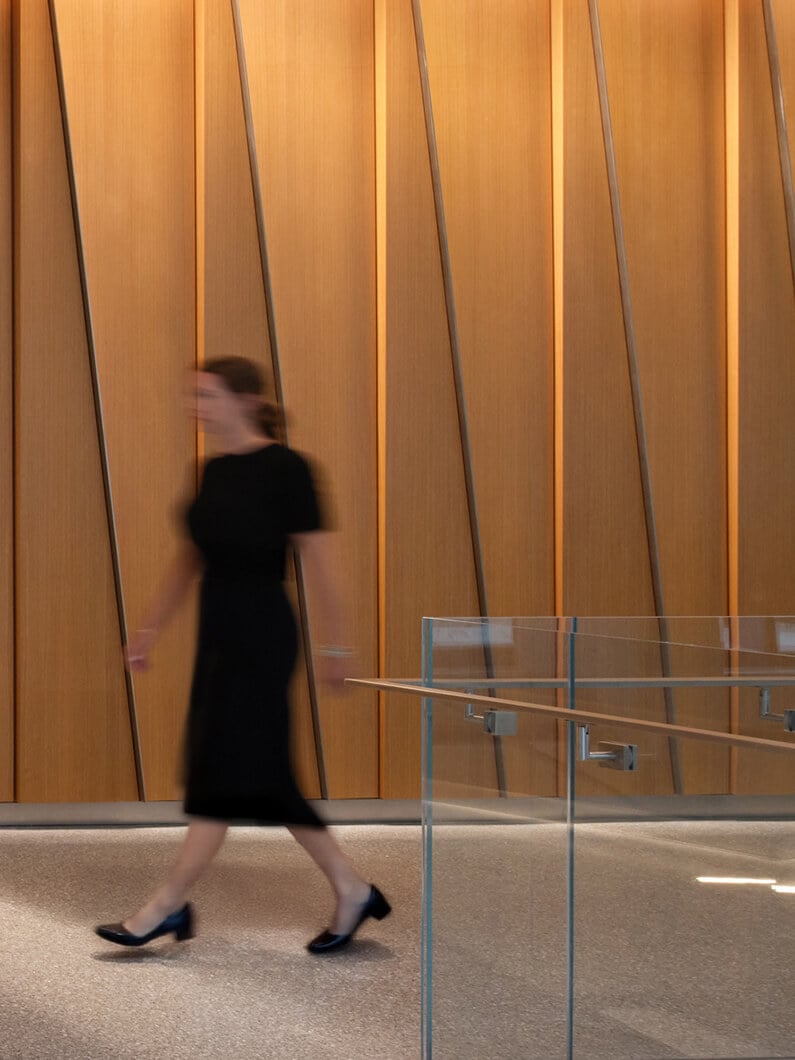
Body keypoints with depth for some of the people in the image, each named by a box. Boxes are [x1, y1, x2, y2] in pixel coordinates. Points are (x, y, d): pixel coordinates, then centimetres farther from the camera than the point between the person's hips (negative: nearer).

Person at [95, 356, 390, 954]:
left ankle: (167, 906, 2)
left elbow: (318, 560, -12)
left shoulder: (285, 468, -12)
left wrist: (335, 646, -12)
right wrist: (151, 630, 20)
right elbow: (191, 559, 20)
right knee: (265, 778, 10)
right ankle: (352, 892, 19)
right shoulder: (213, 471, 11)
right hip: (219, 634, 9)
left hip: (262, 636, -9)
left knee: (225, 769, -3)